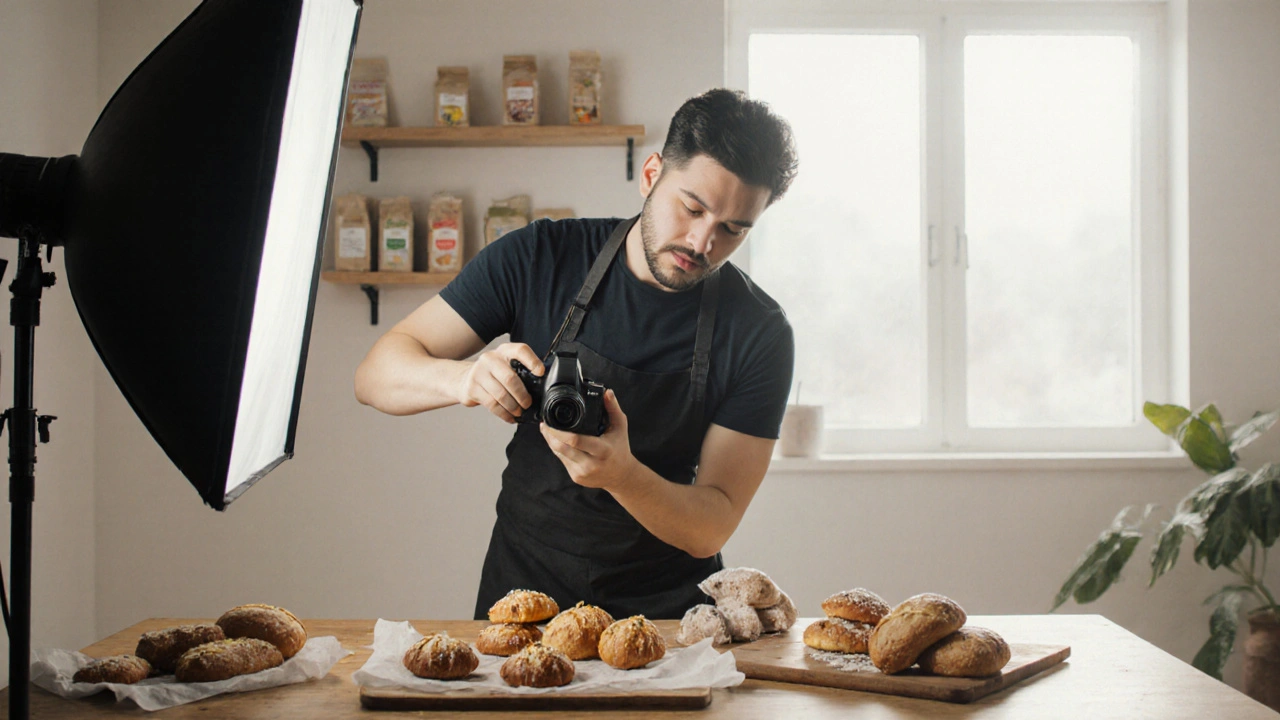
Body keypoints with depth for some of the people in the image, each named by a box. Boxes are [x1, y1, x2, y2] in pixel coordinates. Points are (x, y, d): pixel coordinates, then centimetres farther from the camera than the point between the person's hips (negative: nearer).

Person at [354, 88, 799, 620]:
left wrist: (621, 475, -31)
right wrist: (463, 379, -27)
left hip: (668, 613, 0)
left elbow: (712, 528, -10)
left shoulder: (760, 334, -8)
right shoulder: (540, 258, -5)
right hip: (523, 588, 1)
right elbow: (375, 376, -6)